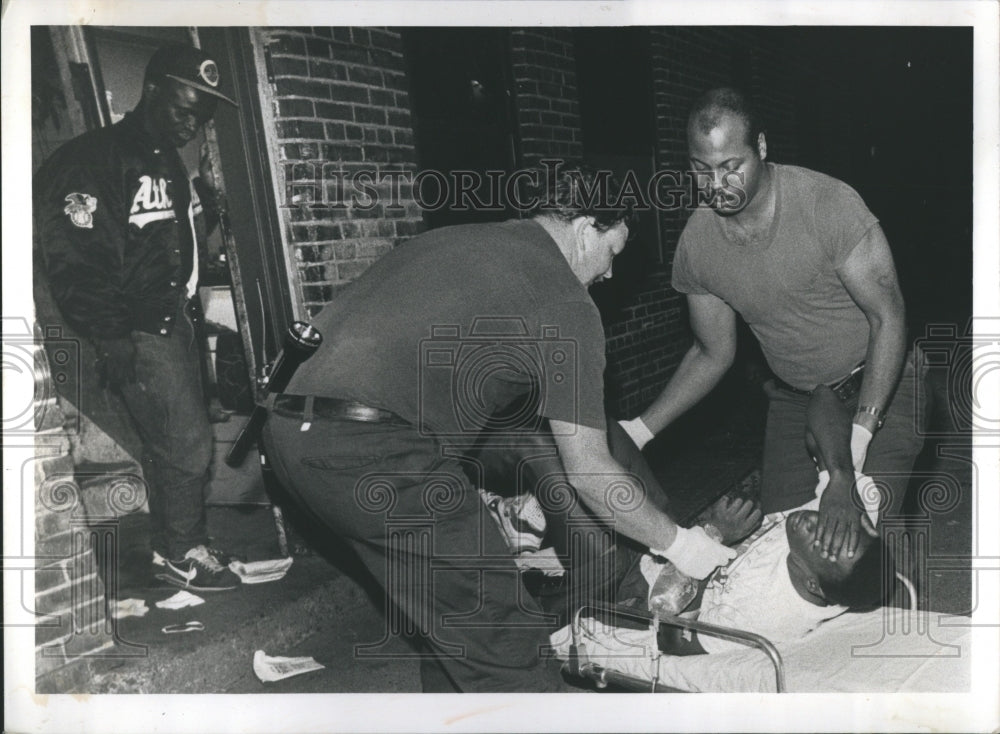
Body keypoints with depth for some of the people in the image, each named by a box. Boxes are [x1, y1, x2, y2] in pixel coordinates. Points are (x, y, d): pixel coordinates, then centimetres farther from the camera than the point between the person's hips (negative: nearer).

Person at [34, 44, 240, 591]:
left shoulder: (169, 164, 15)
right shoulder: (92, 160, -13)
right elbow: (72, 262, -19)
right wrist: (110, 339, -21)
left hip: (172, 321, 9)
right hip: (136, 333, -8)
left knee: (172, 442, 15)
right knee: (186, 442, -7)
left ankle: (172, 544, 29)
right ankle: (182, 553, 11)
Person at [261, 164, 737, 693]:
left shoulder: (453, 239, 22)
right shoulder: (565, 303, -1)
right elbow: (588, 472, -2)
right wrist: (676, 543, 12)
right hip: (374, 452, -9)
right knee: (498, 644, 1)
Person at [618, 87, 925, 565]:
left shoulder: (828, 203, -24)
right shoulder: (696, 243, -9)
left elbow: (887, 318, -22)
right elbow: (714, 353, 3)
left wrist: (855, 445, -33)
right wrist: (638, 431, -8)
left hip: (879, 385, -4)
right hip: (794, 397, 4)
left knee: (857, 541, -17)